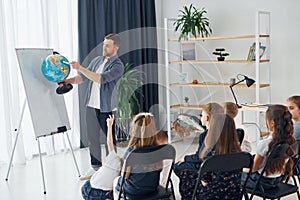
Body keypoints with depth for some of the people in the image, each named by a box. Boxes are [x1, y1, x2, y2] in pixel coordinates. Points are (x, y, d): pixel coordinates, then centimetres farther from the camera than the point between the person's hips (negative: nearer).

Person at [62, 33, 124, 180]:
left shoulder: (117, 66, -10)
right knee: (92, 137, 12)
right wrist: (67, 81, 0)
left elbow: (101, 79, -24)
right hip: (91, 105, 7)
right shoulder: (97, 60, 13)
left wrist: (80, 68, -26)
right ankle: (95, 167, 24)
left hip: (106, 107, -6)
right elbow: (82, 77, 17)